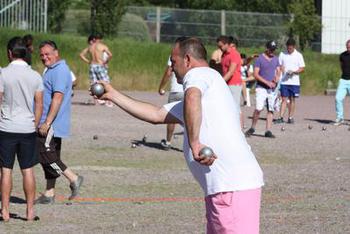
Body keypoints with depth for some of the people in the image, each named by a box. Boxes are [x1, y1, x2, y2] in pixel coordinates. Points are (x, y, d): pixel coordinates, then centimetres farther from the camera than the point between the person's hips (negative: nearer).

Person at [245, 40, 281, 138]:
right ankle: (252, 128, -1)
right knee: (259, 108, -16)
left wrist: (277, 78, -5)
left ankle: (268, 131, 4)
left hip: (272, 88, 5)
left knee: (271, 110, 1)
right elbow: (256, 74, -8)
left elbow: (278, 71, 18)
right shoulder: (260, 59, -4)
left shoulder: (275, 59, 14)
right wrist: (267, 82, -15)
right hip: (261, 87, -5)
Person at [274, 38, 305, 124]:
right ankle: (281, 117, -6)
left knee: (292, 99, 4)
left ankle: (290, 118, 10)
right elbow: (279, 66, 12)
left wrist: (293, 72, -16)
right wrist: (281, 68, -11)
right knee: (284, 99, -3)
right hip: (284, 81, 1)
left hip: (294, 81, -1)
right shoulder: (282, 54, 6)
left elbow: (302, 68, 0)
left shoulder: (298, 55, 1)